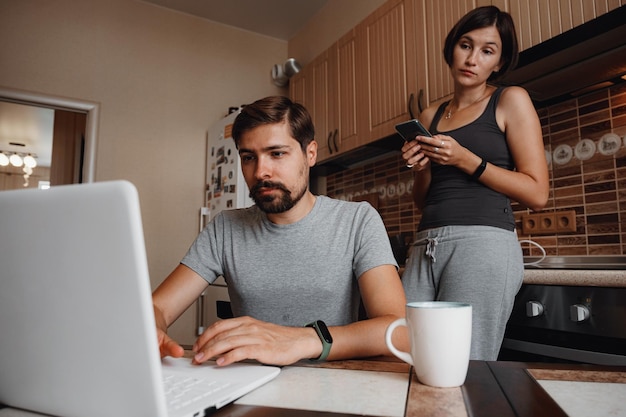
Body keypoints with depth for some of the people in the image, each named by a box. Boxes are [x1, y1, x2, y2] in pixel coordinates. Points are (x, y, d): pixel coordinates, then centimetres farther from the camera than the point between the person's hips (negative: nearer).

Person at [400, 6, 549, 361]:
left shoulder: (510, 101, 6)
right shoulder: (430, 117, 18)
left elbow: (537, 194, -2)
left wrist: (465, 160, -9)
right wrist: (422, 168, 0)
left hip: (483, 242, -4)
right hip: (426, 246, 5)